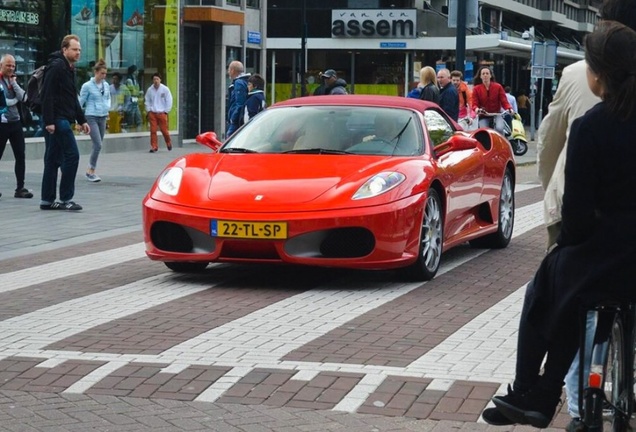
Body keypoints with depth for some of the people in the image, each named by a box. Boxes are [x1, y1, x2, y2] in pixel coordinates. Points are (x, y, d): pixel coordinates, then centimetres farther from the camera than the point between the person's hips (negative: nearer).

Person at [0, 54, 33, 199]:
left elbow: (22, 97, 1)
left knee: (20, 156, 3)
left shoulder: (12, 80, 13)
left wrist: (13, 83, -6)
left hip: (15, 122, 6)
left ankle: (20, 188, 7)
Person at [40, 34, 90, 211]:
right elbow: (47, 95, -19)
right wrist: (49, 121, -24)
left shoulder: (69, 69, 19)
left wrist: (82, 120, 21)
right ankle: (66, 199, -5)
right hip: (57, 120, -10)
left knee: (53, 160, 10)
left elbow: (73, 98, 25)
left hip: (62, 120, 10)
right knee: (72, 155, -9)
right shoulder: (56, 67, -12)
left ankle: (47, 200, 13)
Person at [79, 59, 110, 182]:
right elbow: (81, 102, -4)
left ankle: (91, 170, 18)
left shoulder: (106, 85, 8)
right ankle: (91, 171, -3)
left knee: (98, 145, 8)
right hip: (92, 117, -6)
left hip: (103, 117, 6)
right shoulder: (87, 86, -9)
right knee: (98, 145, -14)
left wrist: (107, 107, 4)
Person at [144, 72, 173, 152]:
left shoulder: (165, 89, -3)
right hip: (152, 113, 2)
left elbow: (169, 101, -1)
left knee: (164, 130, 3)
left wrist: (165, 111, -5)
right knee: (153, 130, -4)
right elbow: (147, 101, 11)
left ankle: (169, 143, 28)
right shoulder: (149, 90, 3)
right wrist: (149, 110, 1)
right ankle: (154, 147, 2)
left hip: (162, 113, -2)